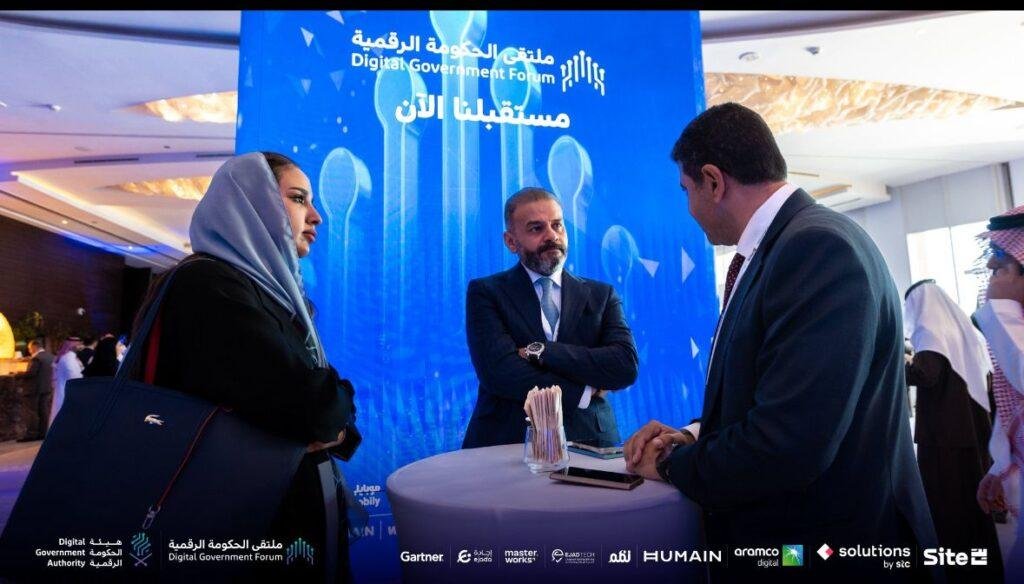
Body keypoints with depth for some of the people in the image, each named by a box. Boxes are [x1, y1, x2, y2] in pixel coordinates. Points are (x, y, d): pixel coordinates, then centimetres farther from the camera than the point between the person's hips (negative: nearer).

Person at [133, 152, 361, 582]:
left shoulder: (273, 289, 10)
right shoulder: (209, 285, -18)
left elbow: (328, 397, 8)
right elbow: (303, 404, -29)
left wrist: (334, 427, -13)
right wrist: (337, 412, -8)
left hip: (302, 510, 9)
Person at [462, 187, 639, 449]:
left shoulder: (601, 296, 10)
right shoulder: (486, 292, 2)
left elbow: (626, 367, -6)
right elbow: (498, 373, -12)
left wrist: (539, 351, -12)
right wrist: (583, 392, -8)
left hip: (587, 440, 0)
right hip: (507, 442, 1)